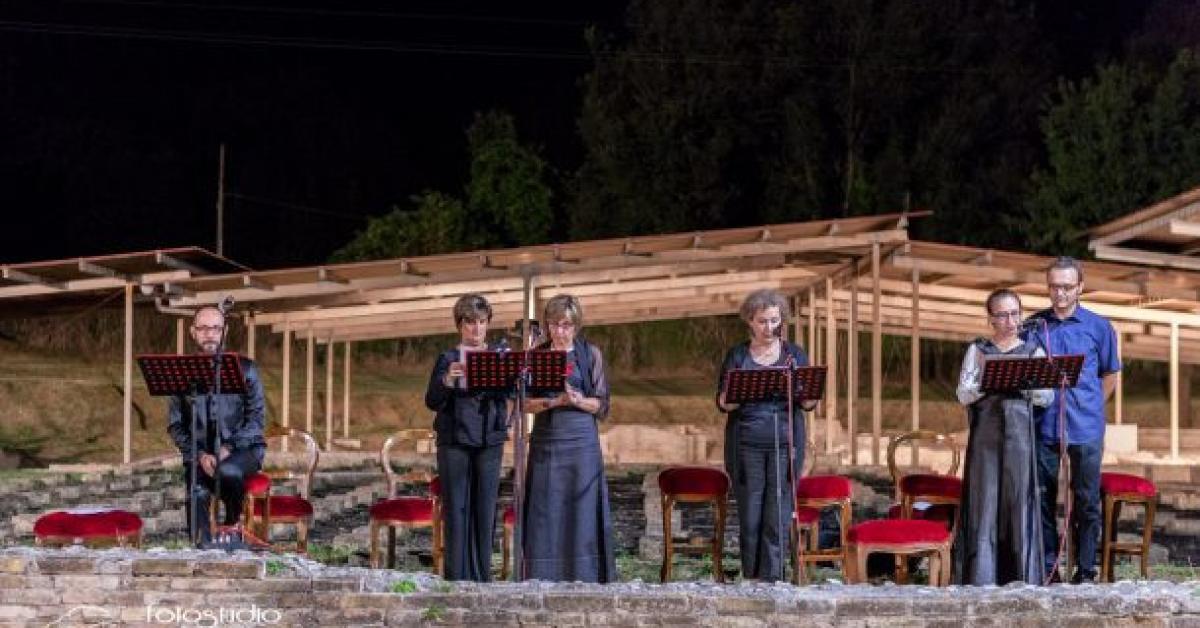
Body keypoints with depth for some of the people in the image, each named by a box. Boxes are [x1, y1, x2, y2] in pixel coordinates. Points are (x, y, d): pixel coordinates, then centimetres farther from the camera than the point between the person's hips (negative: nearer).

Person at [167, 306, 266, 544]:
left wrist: (229, 448, -13)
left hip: (243, 448, -1)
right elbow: (175, 424, 7)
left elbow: (257, 417, 2)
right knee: (198, 493, -30)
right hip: (200, 452, 1)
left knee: (227, 471, -35)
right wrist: (200, 455, -10)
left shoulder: (244, 368, 8)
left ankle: (233, 523, -8)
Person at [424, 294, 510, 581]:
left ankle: (481, 576, 9)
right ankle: (456, 576, 2)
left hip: (489, 441, 2)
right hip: (454, 441, -2)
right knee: (456, 507, -1)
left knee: (485, 509, 3)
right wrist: (447, 380, -21)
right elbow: (432, 401, -3)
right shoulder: (447, 358, 4)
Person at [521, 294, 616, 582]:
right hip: (545, 440, 1)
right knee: (546, 511, -1)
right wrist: (554, 401, -16)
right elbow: (526, 403, 3)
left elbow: (602, 405, 3)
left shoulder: (590, 354, 4)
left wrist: (577, 400, -16)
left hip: (581, 441, -1)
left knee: (582, 511, -3)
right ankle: (545, 580, 3)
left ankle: (583, 578, 0)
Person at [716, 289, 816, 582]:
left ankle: (772, 580, -1)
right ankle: (751, 579, 9)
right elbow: (723, 403, 3)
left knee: (778, 516, -4)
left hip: (785, 442, 0)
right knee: (749, 516, 0)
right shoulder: (737, 356, 7)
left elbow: (810, 403, 3)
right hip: (746, 444, 0)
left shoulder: (794, 354, 8)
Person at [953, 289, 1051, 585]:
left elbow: (1047, 397, 4)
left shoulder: (1033, 351, 11)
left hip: (1020, 434, 1)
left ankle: (1021, 577, 6)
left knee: (1019, 499, 0)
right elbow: (964, 395, 1)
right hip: (985, 433, -1)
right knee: (985, 500, -4)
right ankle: (982, 578, -3)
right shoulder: (978, 350, 9)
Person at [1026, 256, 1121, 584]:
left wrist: (1089, 408, 10)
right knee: (1043, 499, 6)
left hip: (1086, 430, -1)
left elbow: (1109, 375, 13)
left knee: (1086, 501, 2)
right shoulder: (1033, 326, 4)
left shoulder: (1098, 327, 3)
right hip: (1043, 428, 1)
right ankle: (1047, 567, 16)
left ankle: (1086, 569, 10)